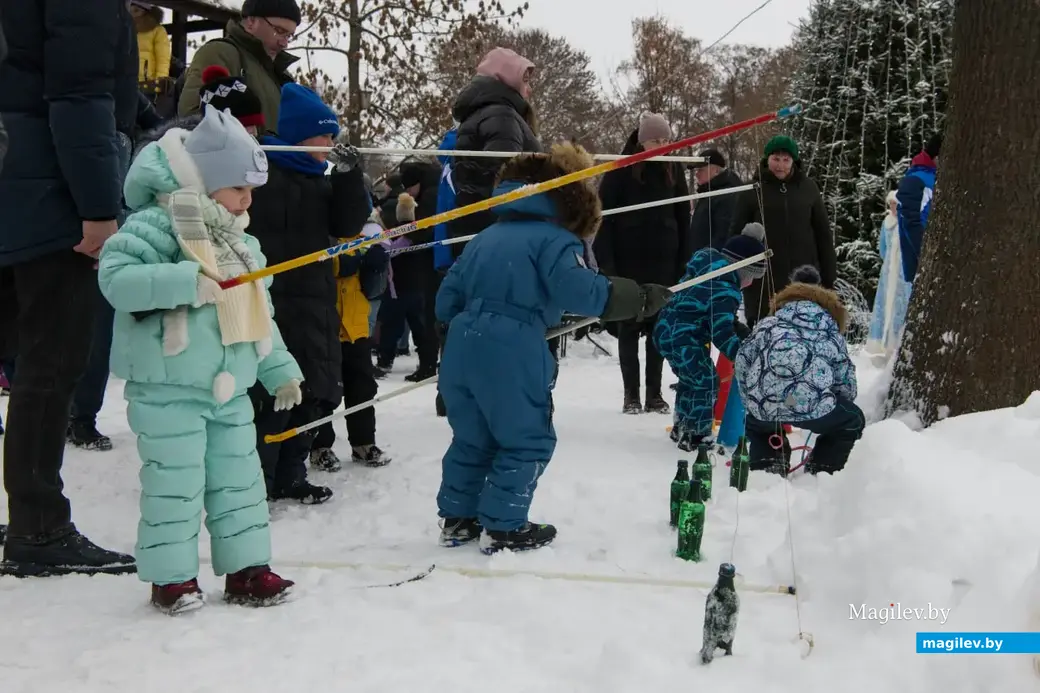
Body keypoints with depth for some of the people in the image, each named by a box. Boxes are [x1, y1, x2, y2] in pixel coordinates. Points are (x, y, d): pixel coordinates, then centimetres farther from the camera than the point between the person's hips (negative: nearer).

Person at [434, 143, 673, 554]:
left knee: (472, 438, 22)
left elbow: (448, 295, 22)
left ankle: (457, 519, 29)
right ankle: (503, 528, 12)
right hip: (511, 354, -7)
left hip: (462, 348, 7)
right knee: (528, 441, 9)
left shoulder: (485, 237, 22)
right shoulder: (554, 238, -1)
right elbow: (582, 292, -16)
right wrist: (640, 299, -8)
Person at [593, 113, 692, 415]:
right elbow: (604, 214, -7)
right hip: (628, 259, -3)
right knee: (629, 325, 3)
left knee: (659, 325, 6)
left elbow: (683, 217, 9)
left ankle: (654, 394, 13)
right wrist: (606, 260, -13)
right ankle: (631, 395, 9)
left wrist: (685, 260, 3)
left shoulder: (674, 170, 7)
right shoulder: (622, 169, -4)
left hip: (664, 259, 3)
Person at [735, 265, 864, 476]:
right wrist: (830, 402, 44)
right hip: (813, 407, -2)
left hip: (763, 407, 2)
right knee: (853, 420, 32)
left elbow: (742, 363, 15)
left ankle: (767, 469, 19)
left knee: (755, 424, 41)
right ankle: (819, 473, 23)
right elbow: (846, 383, 23)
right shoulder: (831, 333, 23)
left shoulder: (768, 324, 23)